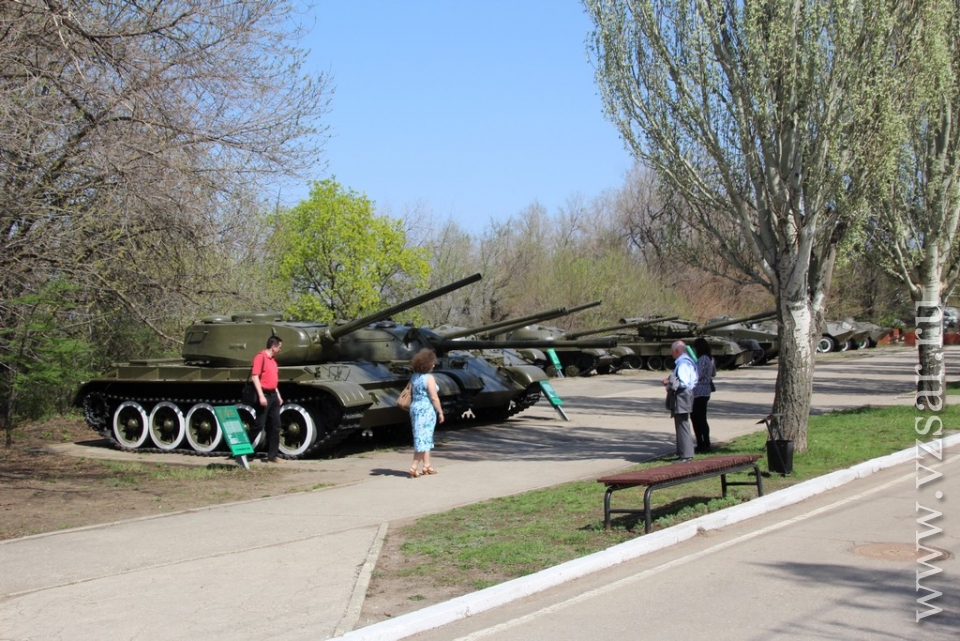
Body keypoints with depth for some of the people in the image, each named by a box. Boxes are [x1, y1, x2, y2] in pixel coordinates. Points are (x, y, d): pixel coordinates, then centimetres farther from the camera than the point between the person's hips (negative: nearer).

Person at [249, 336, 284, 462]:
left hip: (273, 395, 8)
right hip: (264, 394, -8)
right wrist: (261, 396, -22)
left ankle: (273, 455, 9)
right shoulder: (260, 357, -10)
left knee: (275, 426, 6)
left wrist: (278, 395, 19)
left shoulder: (273, 359, 16)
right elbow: (255, 377, -17)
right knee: (259, 425, -6)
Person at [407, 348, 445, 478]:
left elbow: (411, 394, 9)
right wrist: (440, 412, -8)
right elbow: (434, 398, -16)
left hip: (415, 408, 8)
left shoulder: (414, 377, 7)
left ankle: (427, 466, 23)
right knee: (423, 438, -3)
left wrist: (414, 408, 16)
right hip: (427, 410, -8)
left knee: (425, 438, 17)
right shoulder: (429, 378, -16)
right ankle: (413, 468, -4)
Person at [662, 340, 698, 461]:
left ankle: (685, 455, -3)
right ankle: (686, 453, 24)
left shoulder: (682, 364, -19)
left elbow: (684, 383, -24)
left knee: (682, 426, -6)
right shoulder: (687, 361, 12)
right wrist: (671, 381, 13)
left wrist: (669, 383, -13)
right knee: (683, 426, 17)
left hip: (682, 397, -11)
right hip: (685, 397, 11)